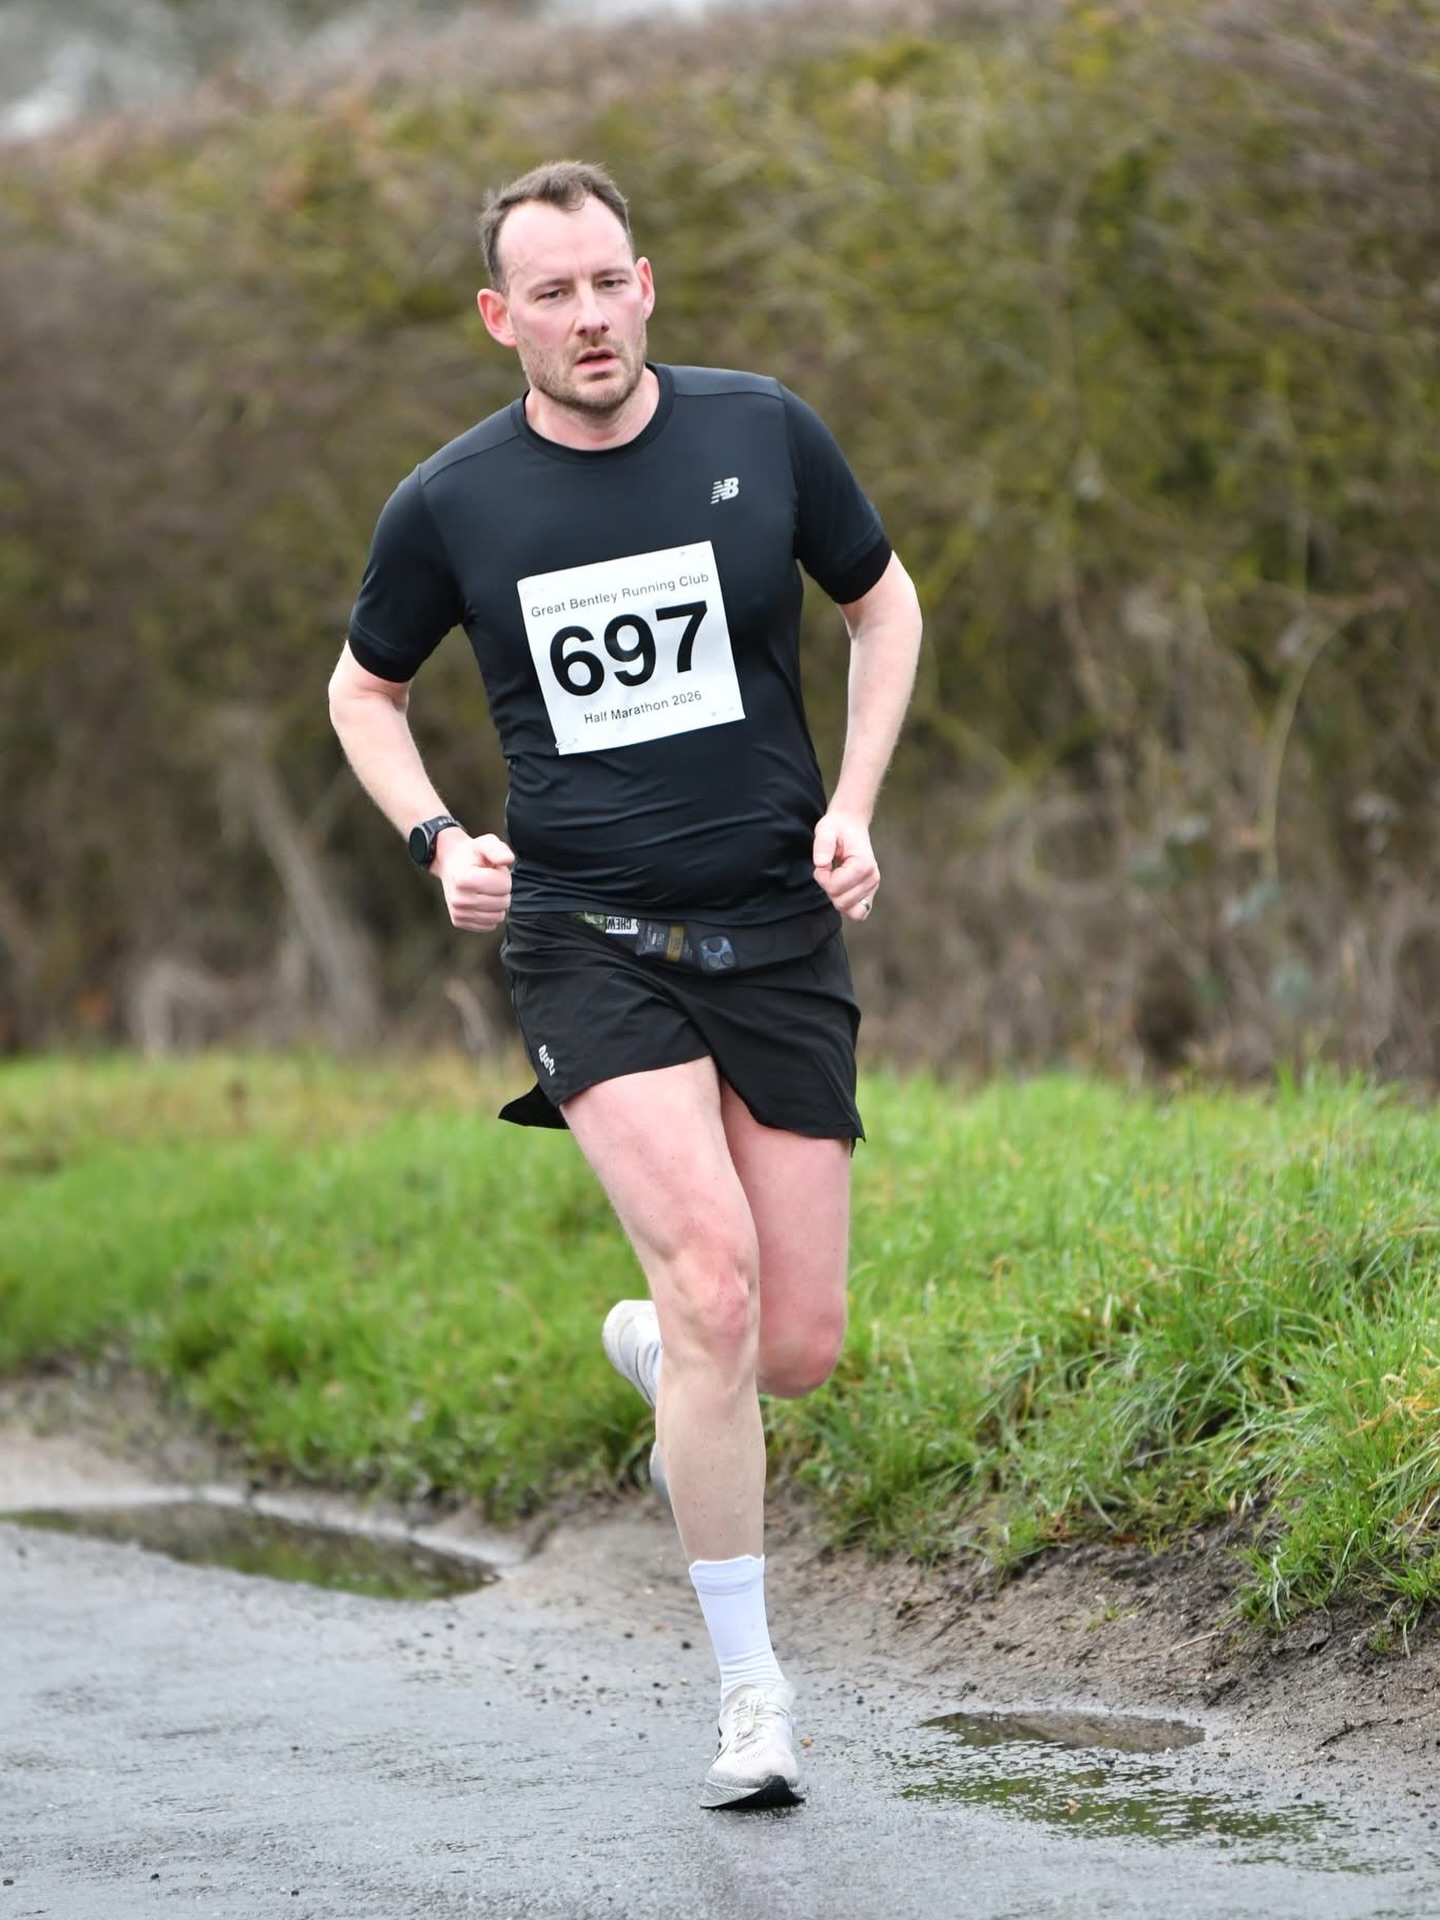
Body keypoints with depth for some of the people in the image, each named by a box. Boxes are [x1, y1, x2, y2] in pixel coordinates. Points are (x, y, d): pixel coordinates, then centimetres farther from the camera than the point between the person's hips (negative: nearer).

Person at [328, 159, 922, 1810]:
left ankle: (652, 1350, 39)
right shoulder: (448, 506, -3)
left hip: (777, 935, 2)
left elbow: (882, 602, 15)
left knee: (798, 1351, 0)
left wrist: (852, 805, 2)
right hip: (588, 941, -2)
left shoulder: (761, 433, -1)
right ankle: (750, 1687, -9)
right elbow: (364, 690, 14)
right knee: (716, 1277, -22)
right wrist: (440, 840, -4)